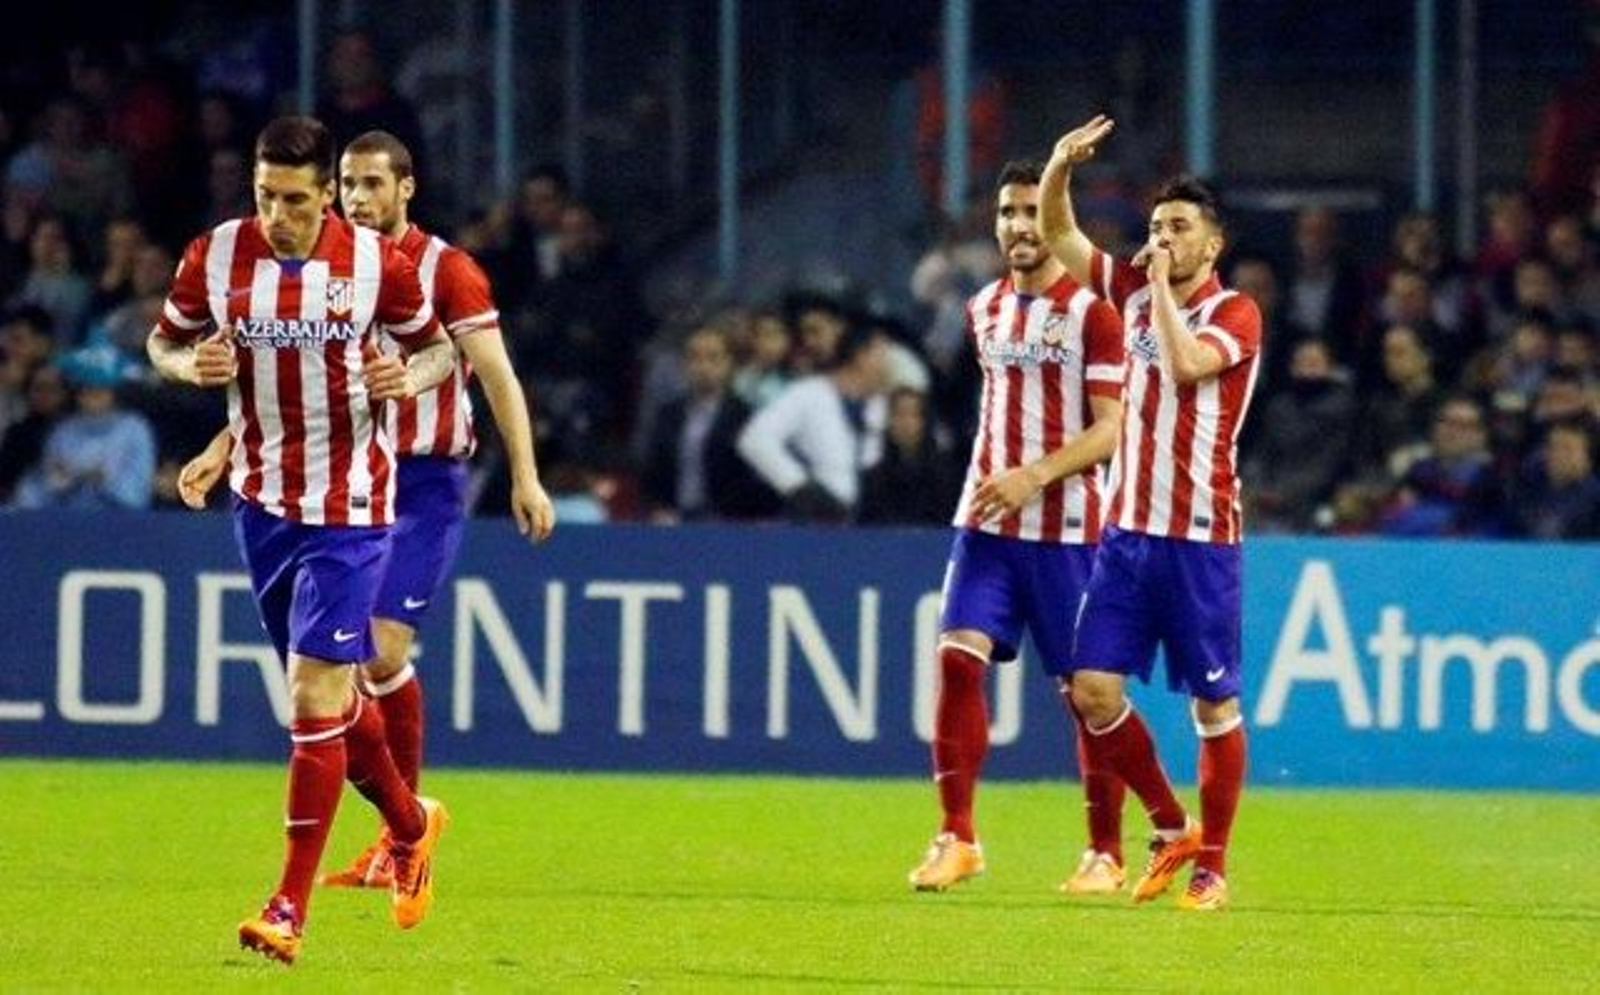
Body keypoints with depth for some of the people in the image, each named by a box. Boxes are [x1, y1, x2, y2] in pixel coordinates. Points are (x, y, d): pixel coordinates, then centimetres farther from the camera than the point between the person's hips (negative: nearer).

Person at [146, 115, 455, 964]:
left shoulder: (375, 262, -10)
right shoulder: (215, 257, -5)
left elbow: (438, 350, 5)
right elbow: (162, 341, 9)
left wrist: (410, 377, -18)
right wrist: (191, 365, -14)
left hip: (347, 509, -4)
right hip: (261, 502, 4)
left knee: (317, 696, -11)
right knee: (329, 694, 15)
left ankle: (289, 909, -8)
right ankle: (409, 824, 41)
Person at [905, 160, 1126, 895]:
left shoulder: (1091, 312, -7)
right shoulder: (984, 310, 12)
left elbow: (1110, 428, -12)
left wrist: (1034, 476, -23)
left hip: (1065, 525, -5)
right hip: (986, 520, 5)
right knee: (958, 659, -11)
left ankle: (1106, 853, 11)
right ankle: (956, 837, -9)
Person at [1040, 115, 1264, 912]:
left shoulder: (1235, 313, -6)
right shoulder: (1134, 289, 10)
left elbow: (1185, 362, -25)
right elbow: (1058, 234, 12)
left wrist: (1165, 284, -13)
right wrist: (1061, 166, -5)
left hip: (1200, 537, -5)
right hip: (1127, 529, 5)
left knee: (1213, 703, 1)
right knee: (1093, 690, -2)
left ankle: (1211, 862, 10)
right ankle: (1171, 826, 15)